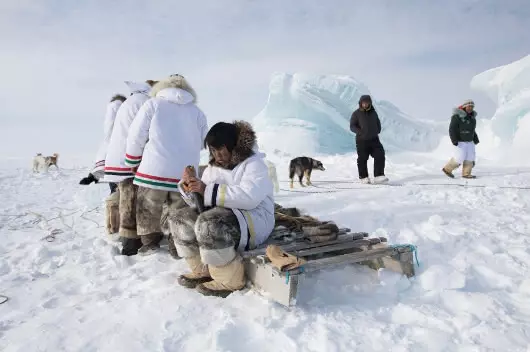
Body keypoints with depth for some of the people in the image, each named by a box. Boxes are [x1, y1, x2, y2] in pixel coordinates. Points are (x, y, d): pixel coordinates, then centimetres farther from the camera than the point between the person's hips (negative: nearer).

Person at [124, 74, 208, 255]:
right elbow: (200, 144, 16)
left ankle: (150, 241, 17)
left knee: (148, 207, 14)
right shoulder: (198, 112, 12)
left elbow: (136, 136, 3)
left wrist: (132, 161, 17)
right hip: (185, 173, 3)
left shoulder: (153, 104, 5)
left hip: (155, 170, -2)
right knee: (179, 211, 12)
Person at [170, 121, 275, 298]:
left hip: (253, 219, -8)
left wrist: (208, 191, -30)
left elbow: (248, 197, -30)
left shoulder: (253, 164, -11)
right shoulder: (213, 167, 12)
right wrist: (189, 187, -10)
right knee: (180, 220, -2)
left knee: (210, 225, -33)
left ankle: (230, 280, -18)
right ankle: (203, 271, 4)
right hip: (224, 214, 8)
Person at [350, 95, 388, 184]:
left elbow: (378, 122, 25)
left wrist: (377, 130, 9)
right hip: (362, 140, -4)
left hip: (374, 139, 4)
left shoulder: (373, 112, 11)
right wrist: (361, 132, -19)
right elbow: (352, 126, -5)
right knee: (362, 160, 1)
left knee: (380, 156, -6)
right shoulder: (356, 114, -2)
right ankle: (364, 178, 15)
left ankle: (378, 176, -2)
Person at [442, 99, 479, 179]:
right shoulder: (457, 116, -16)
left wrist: (475, 139, 13)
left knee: (470, 157, 2)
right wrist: (454, 140, -25)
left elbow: (471, 129, 18)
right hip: (460, 141, -7)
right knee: (459, 158, -7)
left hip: (469, 141, 7)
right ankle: (447, 169, 9)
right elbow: (452, 129, -19)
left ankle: (466, 174, 7)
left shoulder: (472, 116, 7)